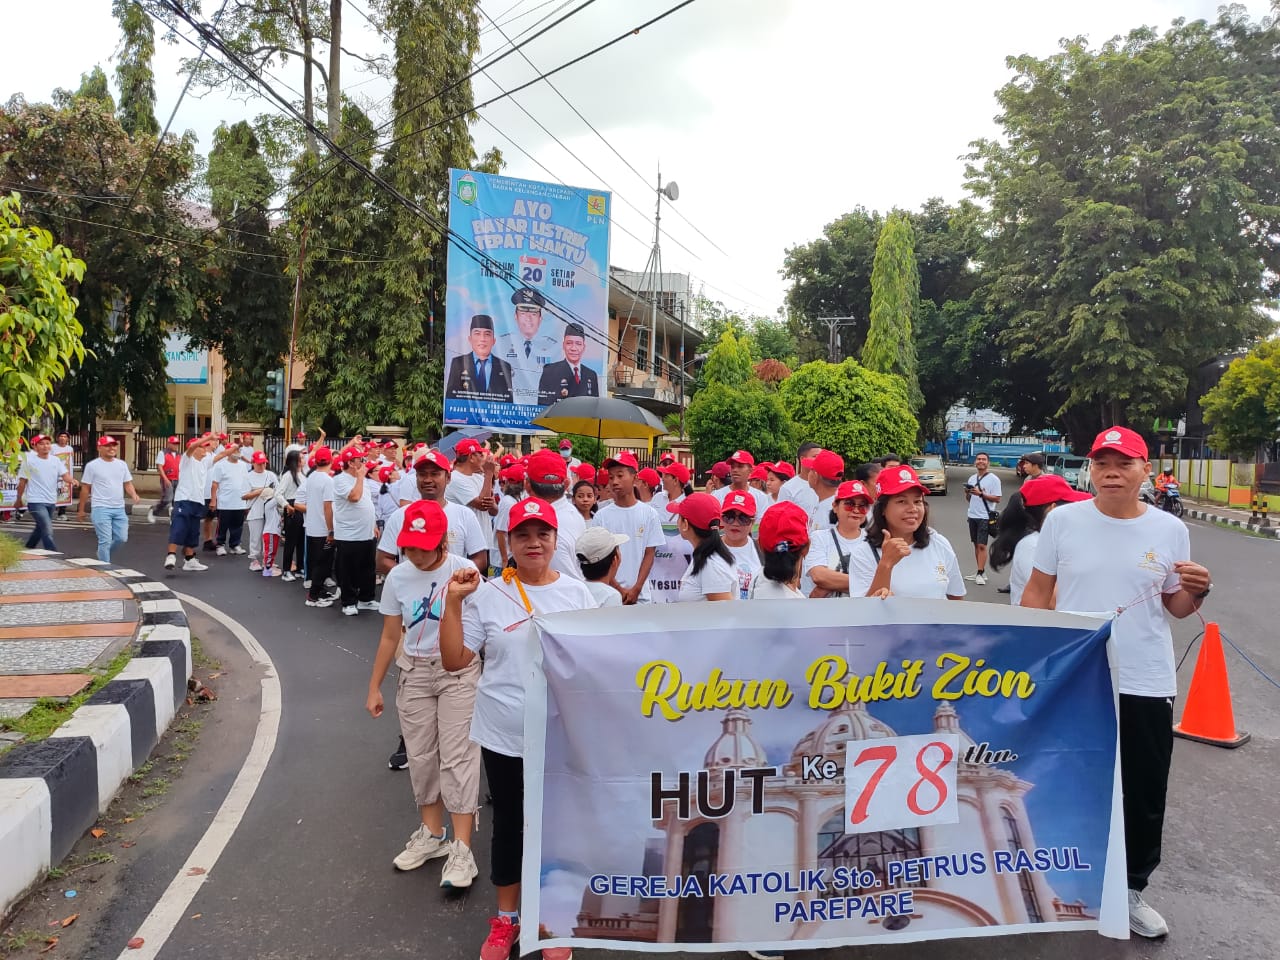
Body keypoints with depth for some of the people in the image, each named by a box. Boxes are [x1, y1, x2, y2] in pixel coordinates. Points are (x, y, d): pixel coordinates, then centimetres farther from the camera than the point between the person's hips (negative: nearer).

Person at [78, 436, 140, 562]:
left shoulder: (122, 464, 10)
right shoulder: (92, 466, -4)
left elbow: (127, 483, 13)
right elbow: (85, 488, 0)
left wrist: (133, 495, -9)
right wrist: (81, 510, 3)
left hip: (119, 509, 5)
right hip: (101, 509, -5)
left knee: (122, 538, 7)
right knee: (105, 541, -6)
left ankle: (103, 553, 33)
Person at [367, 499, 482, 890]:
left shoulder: (464, 571, -14)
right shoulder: (398, 577, -3)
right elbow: (390, 637, 7)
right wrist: (374, 687, 10)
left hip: (458, 671, -4)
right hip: (414, 672, 4)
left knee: (457, 757, -5)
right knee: (420, 756, 12)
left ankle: (461, 849, 2)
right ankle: (431, 834, 29)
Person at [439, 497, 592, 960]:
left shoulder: (577, 593, -3)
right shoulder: (487, 595, -7)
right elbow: (453, 660, -6)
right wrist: (453, 603, -15)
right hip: (504, 738, 0)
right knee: (508, 826, 17)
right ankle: (505, 919, 39)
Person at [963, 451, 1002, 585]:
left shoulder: (993, 479, -7)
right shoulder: (972, 478, 13)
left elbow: (997, 499, -12)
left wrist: (981, 494, -21)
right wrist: (967, 493, -4)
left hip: (985, 516, -7)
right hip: (972, 515, 7)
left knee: (982, 545, -9)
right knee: (976, 544, 10)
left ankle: (980, 574, -7)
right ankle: (981, 572, 17)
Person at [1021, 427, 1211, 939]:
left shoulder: (1170, 530, -2)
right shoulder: (1062, 520, -7)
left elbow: (1175, 607, 7)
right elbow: (1037, 592, 0)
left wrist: (1197, 591, -14)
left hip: (1146, 685, 1)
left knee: (1144, 797, 13)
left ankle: (1132, 889, 36)